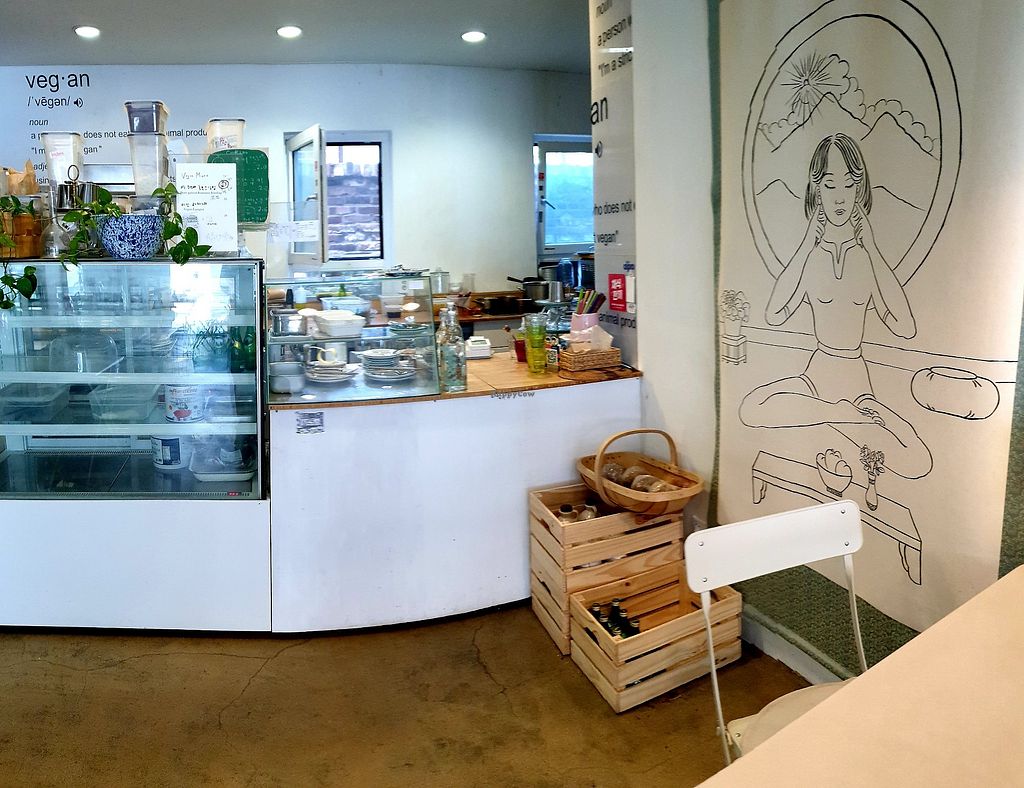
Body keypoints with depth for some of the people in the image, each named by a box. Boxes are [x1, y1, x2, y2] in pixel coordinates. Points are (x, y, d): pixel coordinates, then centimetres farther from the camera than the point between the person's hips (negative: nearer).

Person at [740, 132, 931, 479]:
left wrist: (872, 250, -12)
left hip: (857, 381, -1)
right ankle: (846, 413, -15)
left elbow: (906, 328, -16)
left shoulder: (869, 258, -1)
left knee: (916, 462, -26)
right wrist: (807, 246, -11)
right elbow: (774, 315, -18)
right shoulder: (809, 256, 0)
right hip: (816, 375, 1)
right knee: (751, 408, -32)